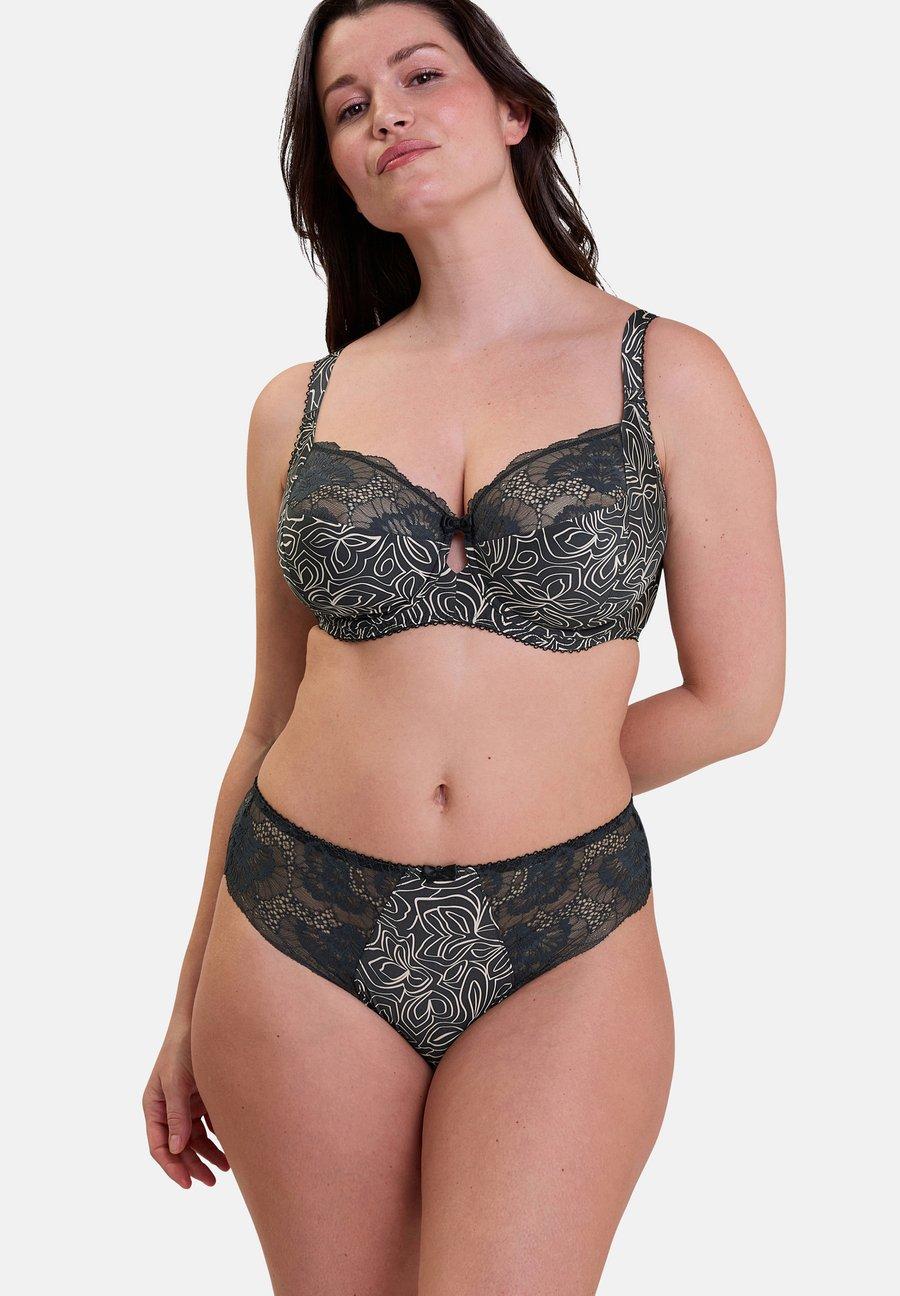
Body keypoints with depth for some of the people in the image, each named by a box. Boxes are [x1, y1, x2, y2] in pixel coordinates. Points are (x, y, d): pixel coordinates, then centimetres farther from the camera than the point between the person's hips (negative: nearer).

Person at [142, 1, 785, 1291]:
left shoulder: (668, 373, -2)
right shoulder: (299, 407, 5)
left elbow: (737, 701, 0)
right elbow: (275, 718, 10)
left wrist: (523, 796, 4)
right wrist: (191, 1003, 12)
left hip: (561, 947, -2)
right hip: (300, 938, 2)